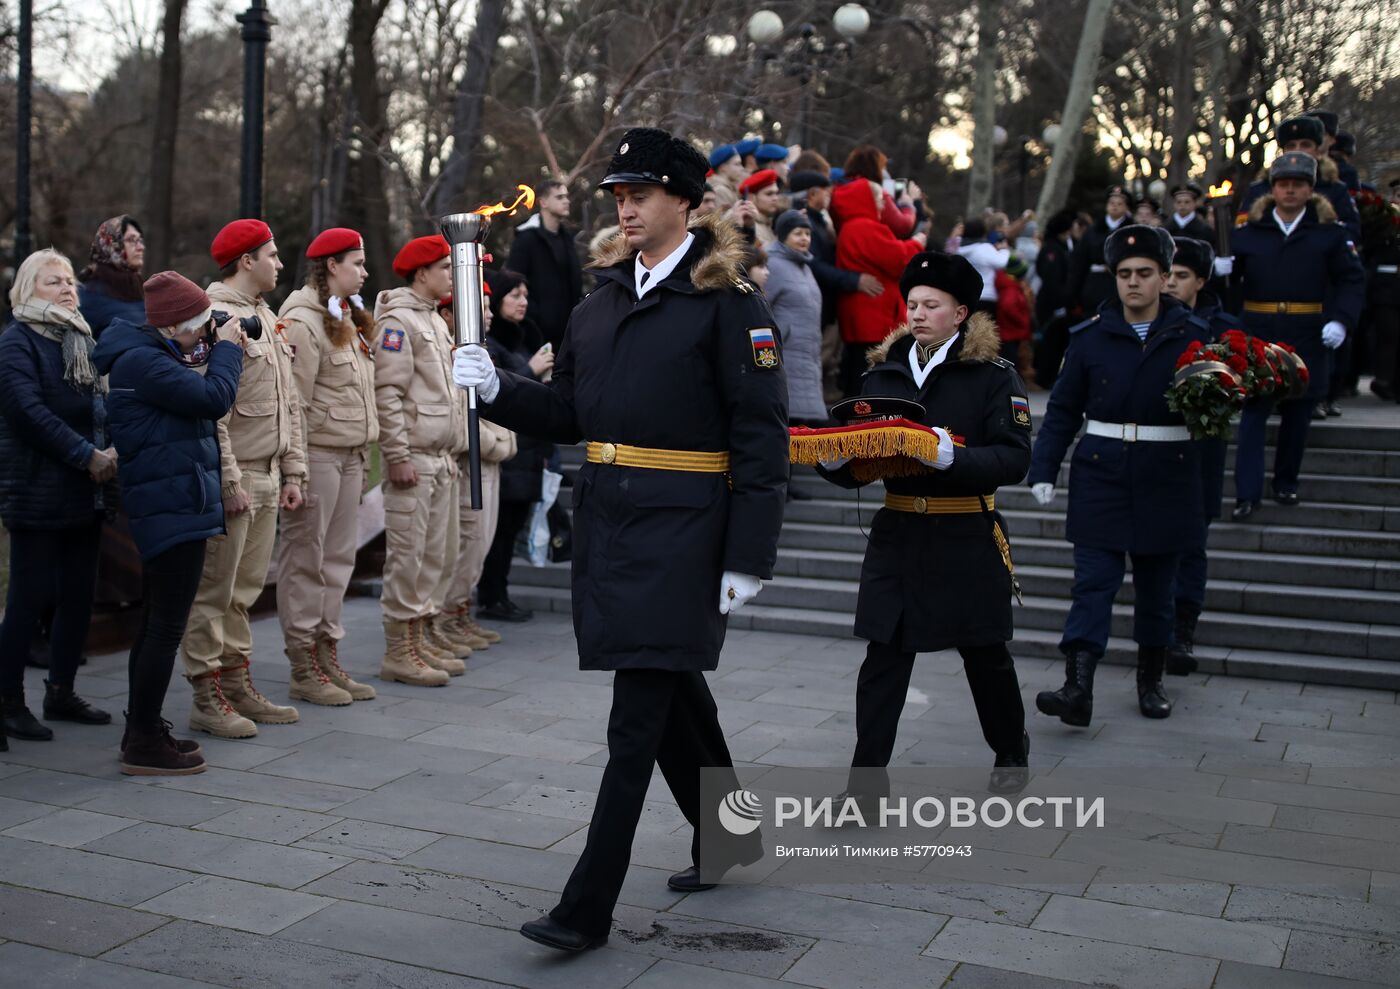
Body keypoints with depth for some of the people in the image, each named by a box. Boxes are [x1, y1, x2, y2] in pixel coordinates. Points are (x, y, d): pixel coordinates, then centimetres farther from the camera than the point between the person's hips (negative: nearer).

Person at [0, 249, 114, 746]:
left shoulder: (82, 341, 18)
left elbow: (102, 404, 16)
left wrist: (108, 450, -3)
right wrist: (87, 455, -20)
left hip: (85, 492, 7)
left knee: (79, 594, 10)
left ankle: (61, 692, 21)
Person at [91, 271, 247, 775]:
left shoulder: (151, 356, 16)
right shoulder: (141, 361, -17)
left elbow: (195, 396, 18)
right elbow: (213, 398, -22)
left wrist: (212, 353, 6)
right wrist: (225, 350, -7)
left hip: (165, 506, 11)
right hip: (175, 506, -11)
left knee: (155, 623, 16)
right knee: (167, 626, -6)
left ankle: (142, 731, 26)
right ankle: (144, 744, 0)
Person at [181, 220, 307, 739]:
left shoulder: (266, 319, 18)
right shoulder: (216, 317, -12)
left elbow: (288, 404, 19)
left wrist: (292, 472, 14)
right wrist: (230, 481, -21)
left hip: (266, 477, 9)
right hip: (231, 479, -9)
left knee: (245, 589, 15)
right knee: (213, 591, -1)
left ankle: (238, 685, 24)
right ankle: (208, 699, 6)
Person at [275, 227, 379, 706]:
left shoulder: (349, 320, 17)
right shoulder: (302, 321, -12)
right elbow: (293, 401, -16)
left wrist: (362, 453, 16)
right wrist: (295, 470, -18)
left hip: (350, 456, 9)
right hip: (317, 455, -9)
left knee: (339, 558, 12)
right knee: (306, 560, -1)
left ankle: (328, 658, 20)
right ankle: (304, 670, 6)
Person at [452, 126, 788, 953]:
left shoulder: (729, 302, -8)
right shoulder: (603, 300, 14)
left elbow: (763, 435, -12)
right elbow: (568, 414, 16)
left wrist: (749, 556, -16)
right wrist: (497, 387, -3)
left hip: (683, 526, -7)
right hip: (607, 515, 7)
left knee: (638, 717, -6)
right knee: (672, 689, 18)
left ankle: (588, 908, 1)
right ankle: (729, 837, 38)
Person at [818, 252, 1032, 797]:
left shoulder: (994, 376, -3)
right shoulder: (883, 373, 8)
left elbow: (1014, 459, -13)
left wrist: (952, 457, -28)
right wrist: (834, 459, -13)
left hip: (967, 541, -2)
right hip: (897, 535, 3)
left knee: (985, 654, 13)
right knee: (883, 656, -1)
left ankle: (1010, 750, 38)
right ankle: (867, 780, 5)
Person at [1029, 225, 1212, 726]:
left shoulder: (1192, 335, 2)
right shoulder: (1091, 336, 2)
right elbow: (1063, 408, 4)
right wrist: (1043, 470, -2)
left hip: (1166, 477, 1)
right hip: (1102, 473, 0)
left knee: (1156, 585, 11)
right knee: (1094, 581, -8)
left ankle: (1151, 681, 27)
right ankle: (1078, 689, -14)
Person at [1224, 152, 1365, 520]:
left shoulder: (1330, 231, 3)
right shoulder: (1249, 230, 5)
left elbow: (1352, 281, 3)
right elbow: (1233, 280, 6)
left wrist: (1342, 321, -11)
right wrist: (1222, 270, -16)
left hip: (1307, 336, 1)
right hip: (1258, 334, 0)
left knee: (1297, 414, 9)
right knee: (1253, 411, -4)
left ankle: (1286, 483, 26)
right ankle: (1247, 494, -2)